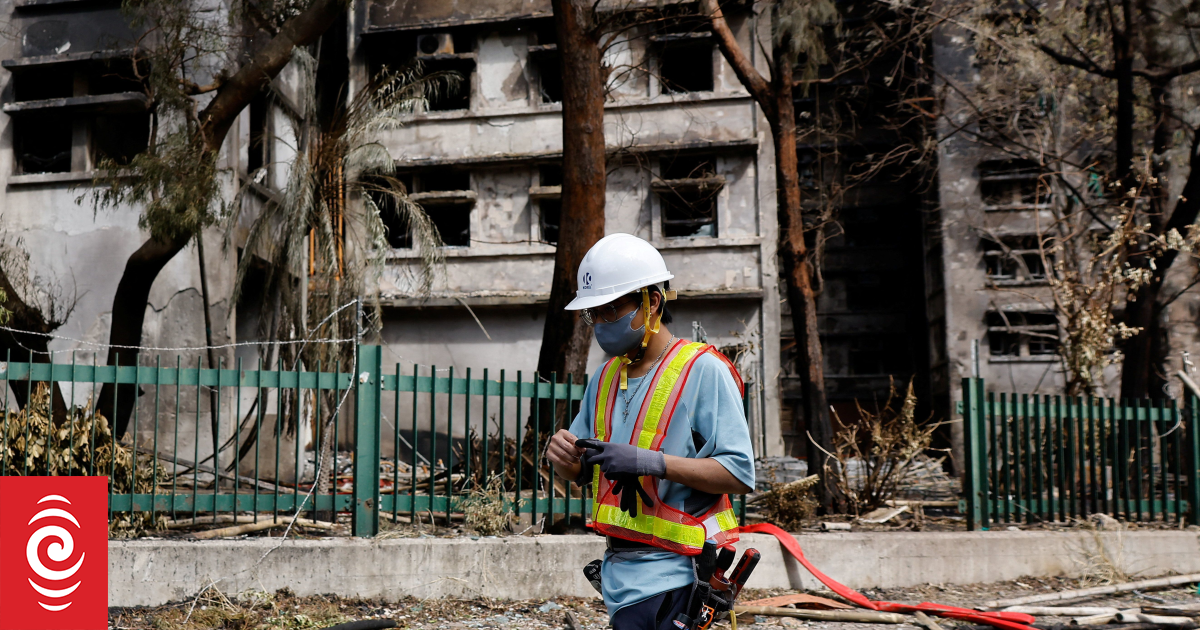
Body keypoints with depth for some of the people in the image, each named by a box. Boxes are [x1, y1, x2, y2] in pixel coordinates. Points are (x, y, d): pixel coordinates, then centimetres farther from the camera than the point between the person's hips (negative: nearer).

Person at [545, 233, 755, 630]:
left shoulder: (703, 370, -8)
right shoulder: (605, 379, 14)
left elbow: (739, 474, -15)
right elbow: (581, 472, 19)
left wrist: (650, 462, -24)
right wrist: (563, 455, -5)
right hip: (619, 568, 7)